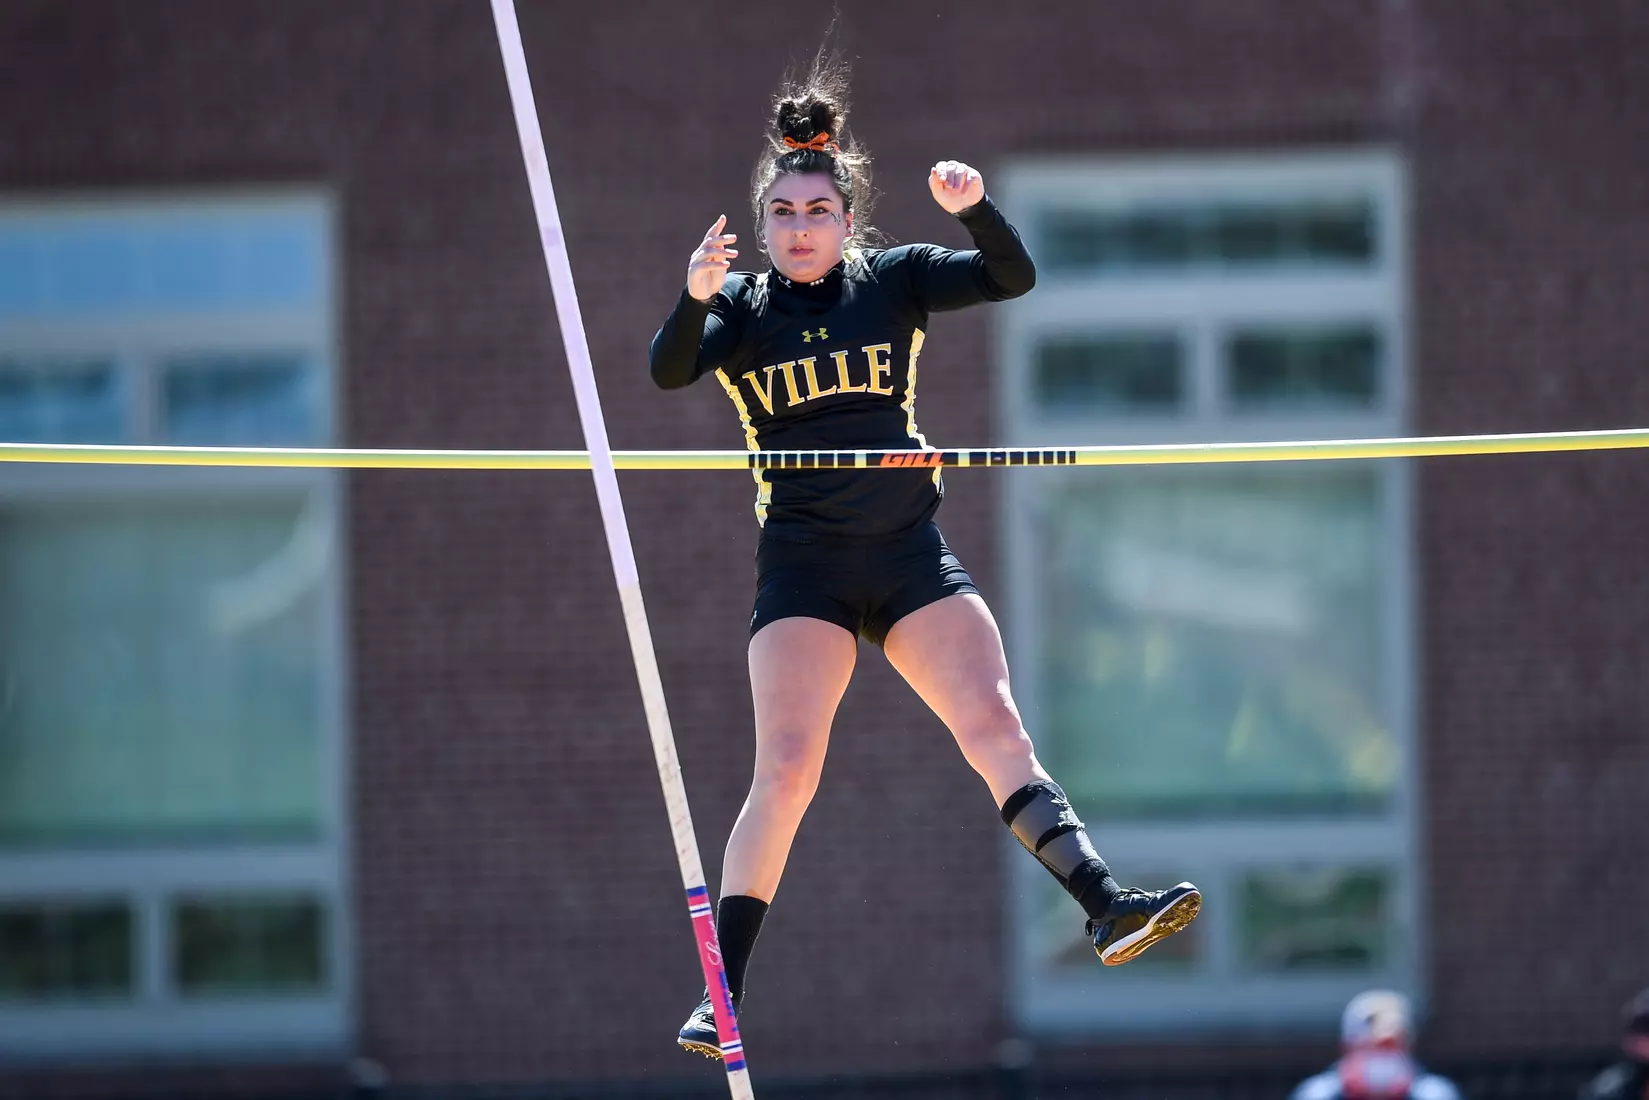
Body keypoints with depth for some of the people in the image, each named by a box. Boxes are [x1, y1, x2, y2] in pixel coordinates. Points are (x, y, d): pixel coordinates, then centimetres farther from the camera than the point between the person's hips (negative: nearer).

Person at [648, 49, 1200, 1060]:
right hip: (803, 560, -2)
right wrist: (695, 298, -32)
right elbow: (670, 372, -13)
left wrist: (975, 208, -21)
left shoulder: (893, 281, 8)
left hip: (911, 552, 2)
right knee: (786, 768, -11)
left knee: (996, 728, -12)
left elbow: (1014, 277, -3)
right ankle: (721, 996, -9)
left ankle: (1107, 906, -21)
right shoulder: (743, 307, 4)